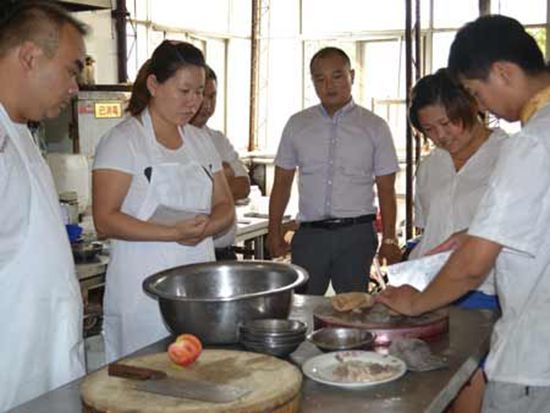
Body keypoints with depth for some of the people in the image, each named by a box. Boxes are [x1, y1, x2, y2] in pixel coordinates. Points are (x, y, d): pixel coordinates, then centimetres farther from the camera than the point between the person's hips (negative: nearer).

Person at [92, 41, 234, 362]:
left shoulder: (201, 141, 13)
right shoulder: (123, 140, -6)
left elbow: (225, 207, 13)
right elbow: (105, 221, -13)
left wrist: (205, 227, -10)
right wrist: (173, 233, -23)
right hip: (144, 291, -5)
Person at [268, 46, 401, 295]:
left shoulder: (375, 127, 5)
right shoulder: (297, 124, 9)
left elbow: (386, 189, 4)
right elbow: (282, 183, 12)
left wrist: (389, 239, -2)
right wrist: (274, 232, 6)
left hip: (357, 234, -1)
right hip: (309, 233, 1)